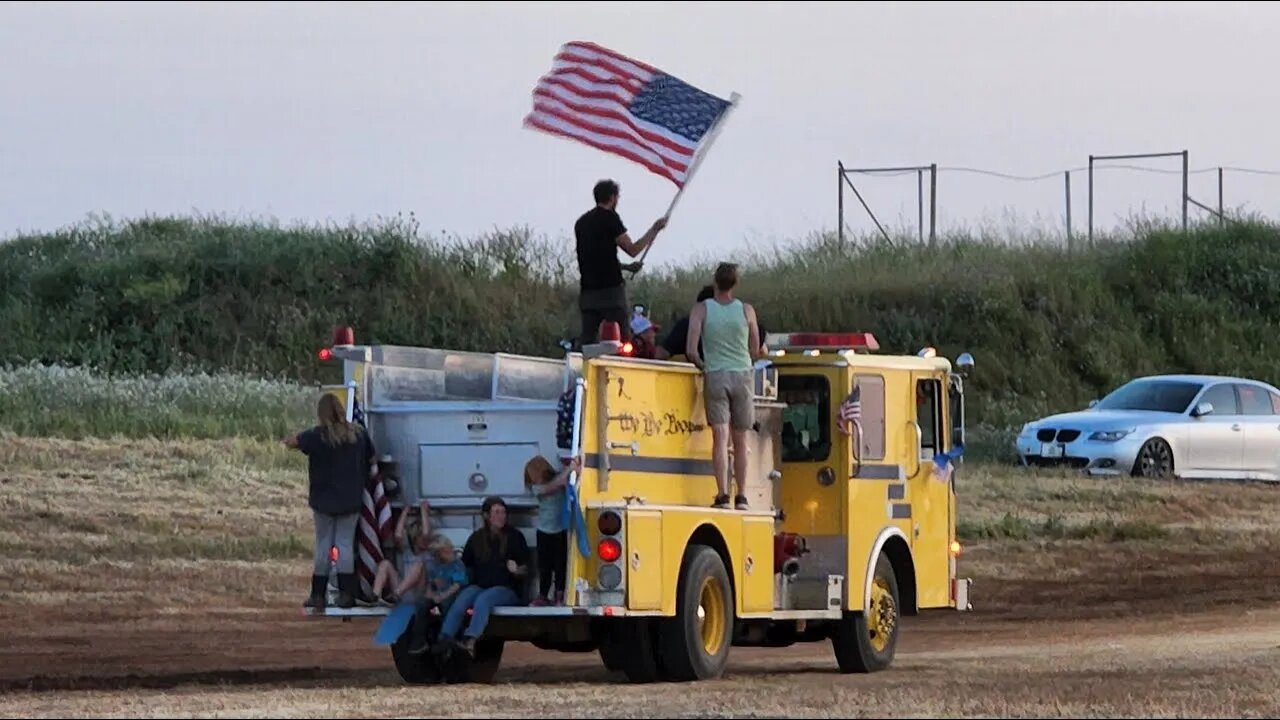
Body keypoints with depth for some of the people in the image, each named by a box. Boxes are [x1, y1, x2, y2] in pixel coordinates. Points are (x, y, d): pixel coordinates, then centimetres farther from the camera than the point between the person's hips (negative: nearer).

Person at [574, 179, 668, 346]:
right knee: (623, 339, -6)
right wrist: (654, 230, 5)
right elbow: (632, 249, -6)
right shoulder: (609, 218, -5)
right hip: (610, 288, -6)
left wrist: (625, 267, 28)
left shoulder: (582, 222, 17)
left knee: (586, 340, 4)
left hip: (587, 290, 7)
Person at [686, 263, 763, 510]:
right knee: (740, 440, 9)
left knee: (720, 437, -6)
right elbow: (755, 352, 9)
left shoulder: (701, 309, -2)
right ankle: (741, 497, 11)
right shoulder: (746, 311, 2)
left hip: (715, 375, -1)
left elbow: (691, 351, -8)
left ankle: (723, 494, -16)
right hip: (742, 374, 1)